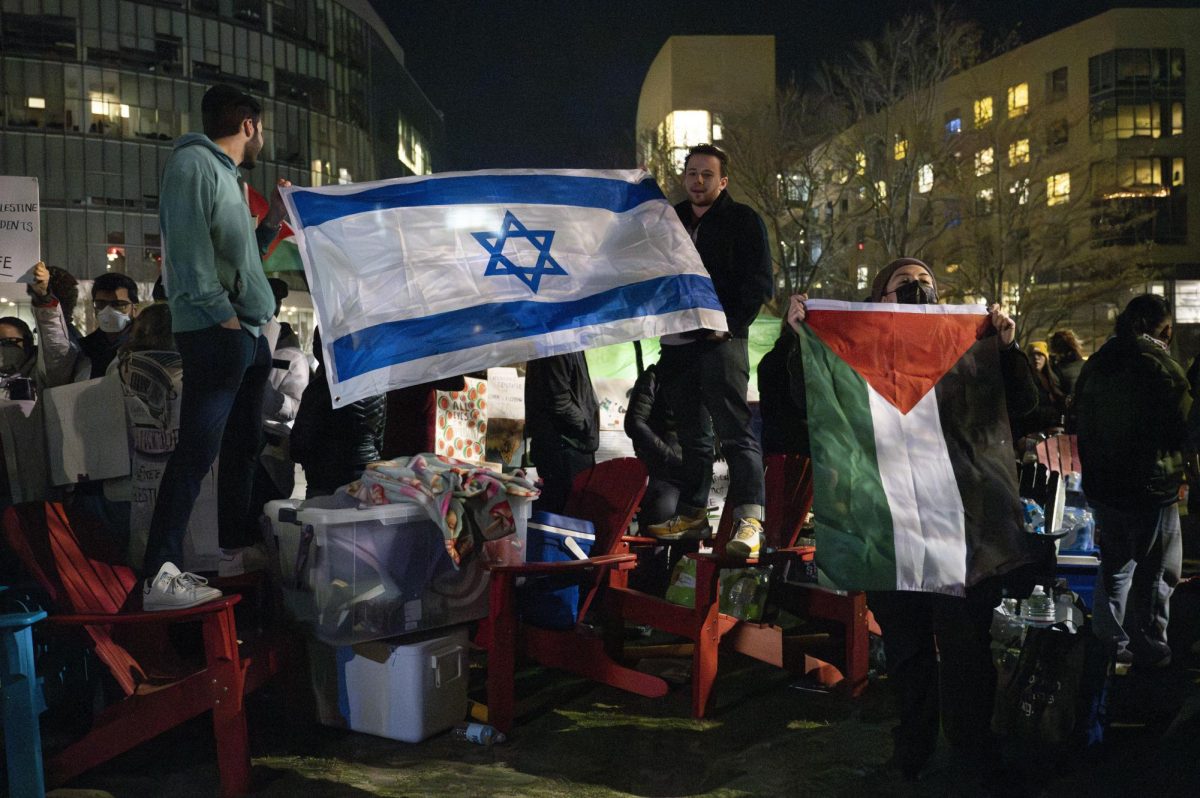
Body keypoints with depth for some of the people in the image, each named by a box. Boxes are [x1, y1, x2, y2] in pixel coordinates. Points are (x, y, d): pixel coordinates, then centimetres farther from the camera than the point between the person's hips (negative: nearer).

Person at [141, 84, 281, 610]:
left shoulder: (224, 173, 23)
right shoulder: (193, 162, -6)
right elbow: (187, 245, -19)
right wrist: (223, 313, -22)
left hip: (247, 333, 10)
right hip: (215, 332, -10)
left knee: (243, 446, 16)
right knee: (197, 450, -13)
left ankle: (237, 548, 27)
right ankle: (160, 576, -12)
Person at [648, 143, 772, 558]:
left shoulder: (742, 220, 2)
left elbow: (759, 282, -5)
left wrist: (732, 324, -15)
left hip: (722, 341, -6)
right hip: (677, 341, 6)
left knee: (734, 430, -12)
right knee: (691, 434, 12)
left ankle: (749, 520, -15)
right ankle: (693, 513, 20)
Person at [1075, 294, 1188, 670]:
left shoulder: (1093, 365, 6)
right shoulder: (1160, 365, -17)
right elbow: (1186, 426, -11)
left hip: (1102, 484, 7)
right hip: (1150, 487, -7)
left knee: (1115, 565, 19)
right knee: (1155, 572, 6)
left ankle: (1111, 643, 27)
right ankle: (1149, 649, 14)